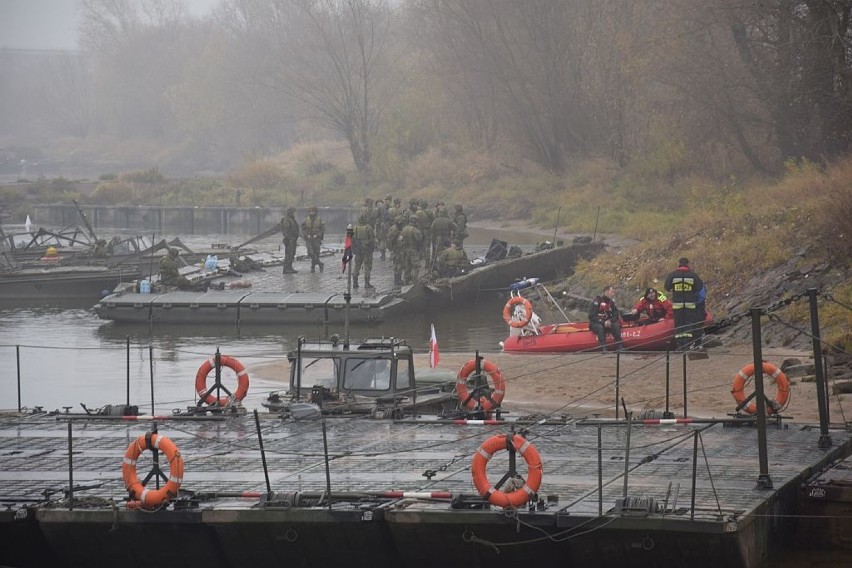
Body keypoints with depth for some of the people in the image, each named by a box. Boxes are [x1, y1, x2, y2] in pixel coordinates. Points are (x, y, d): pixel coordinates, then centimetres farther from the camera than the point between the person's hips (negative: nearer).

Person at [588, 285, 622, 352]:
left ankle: (619, 347, -24)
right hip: (595, 323, -5)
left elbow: (616, 315, 5)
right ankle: (603, 348, -40)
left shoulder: (611, 302, 7)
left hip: (606, 323, 5)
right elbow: (592, 316, -17)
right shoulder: (597, 301, -12)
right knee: (600, 328, -37)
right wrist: (603, 323, -24)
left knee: (616, 326, -22)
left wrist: (609, 321, -17)